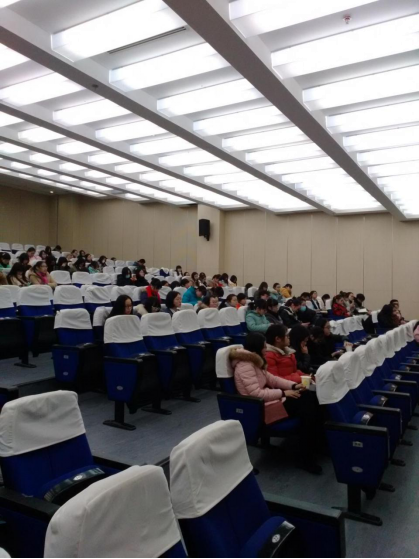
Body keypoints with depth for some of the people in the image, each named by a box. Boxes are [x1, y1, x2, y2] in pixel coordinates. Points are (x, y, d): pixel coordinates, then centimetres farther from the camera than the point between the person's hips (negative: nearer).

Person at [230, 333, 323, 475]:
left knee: (308, 397, -6)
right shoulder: (245, 366, -20)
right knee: (305, 407, -19)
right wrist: (283, 393, -19)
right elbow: (257, 394, -26)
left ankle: (318, 444, -2)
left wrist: (293, 385, 2)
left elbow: (271, 379, 15)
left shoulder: (255, 362, 12)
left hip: (267, 399, 10)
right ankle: (305, 458, -11)